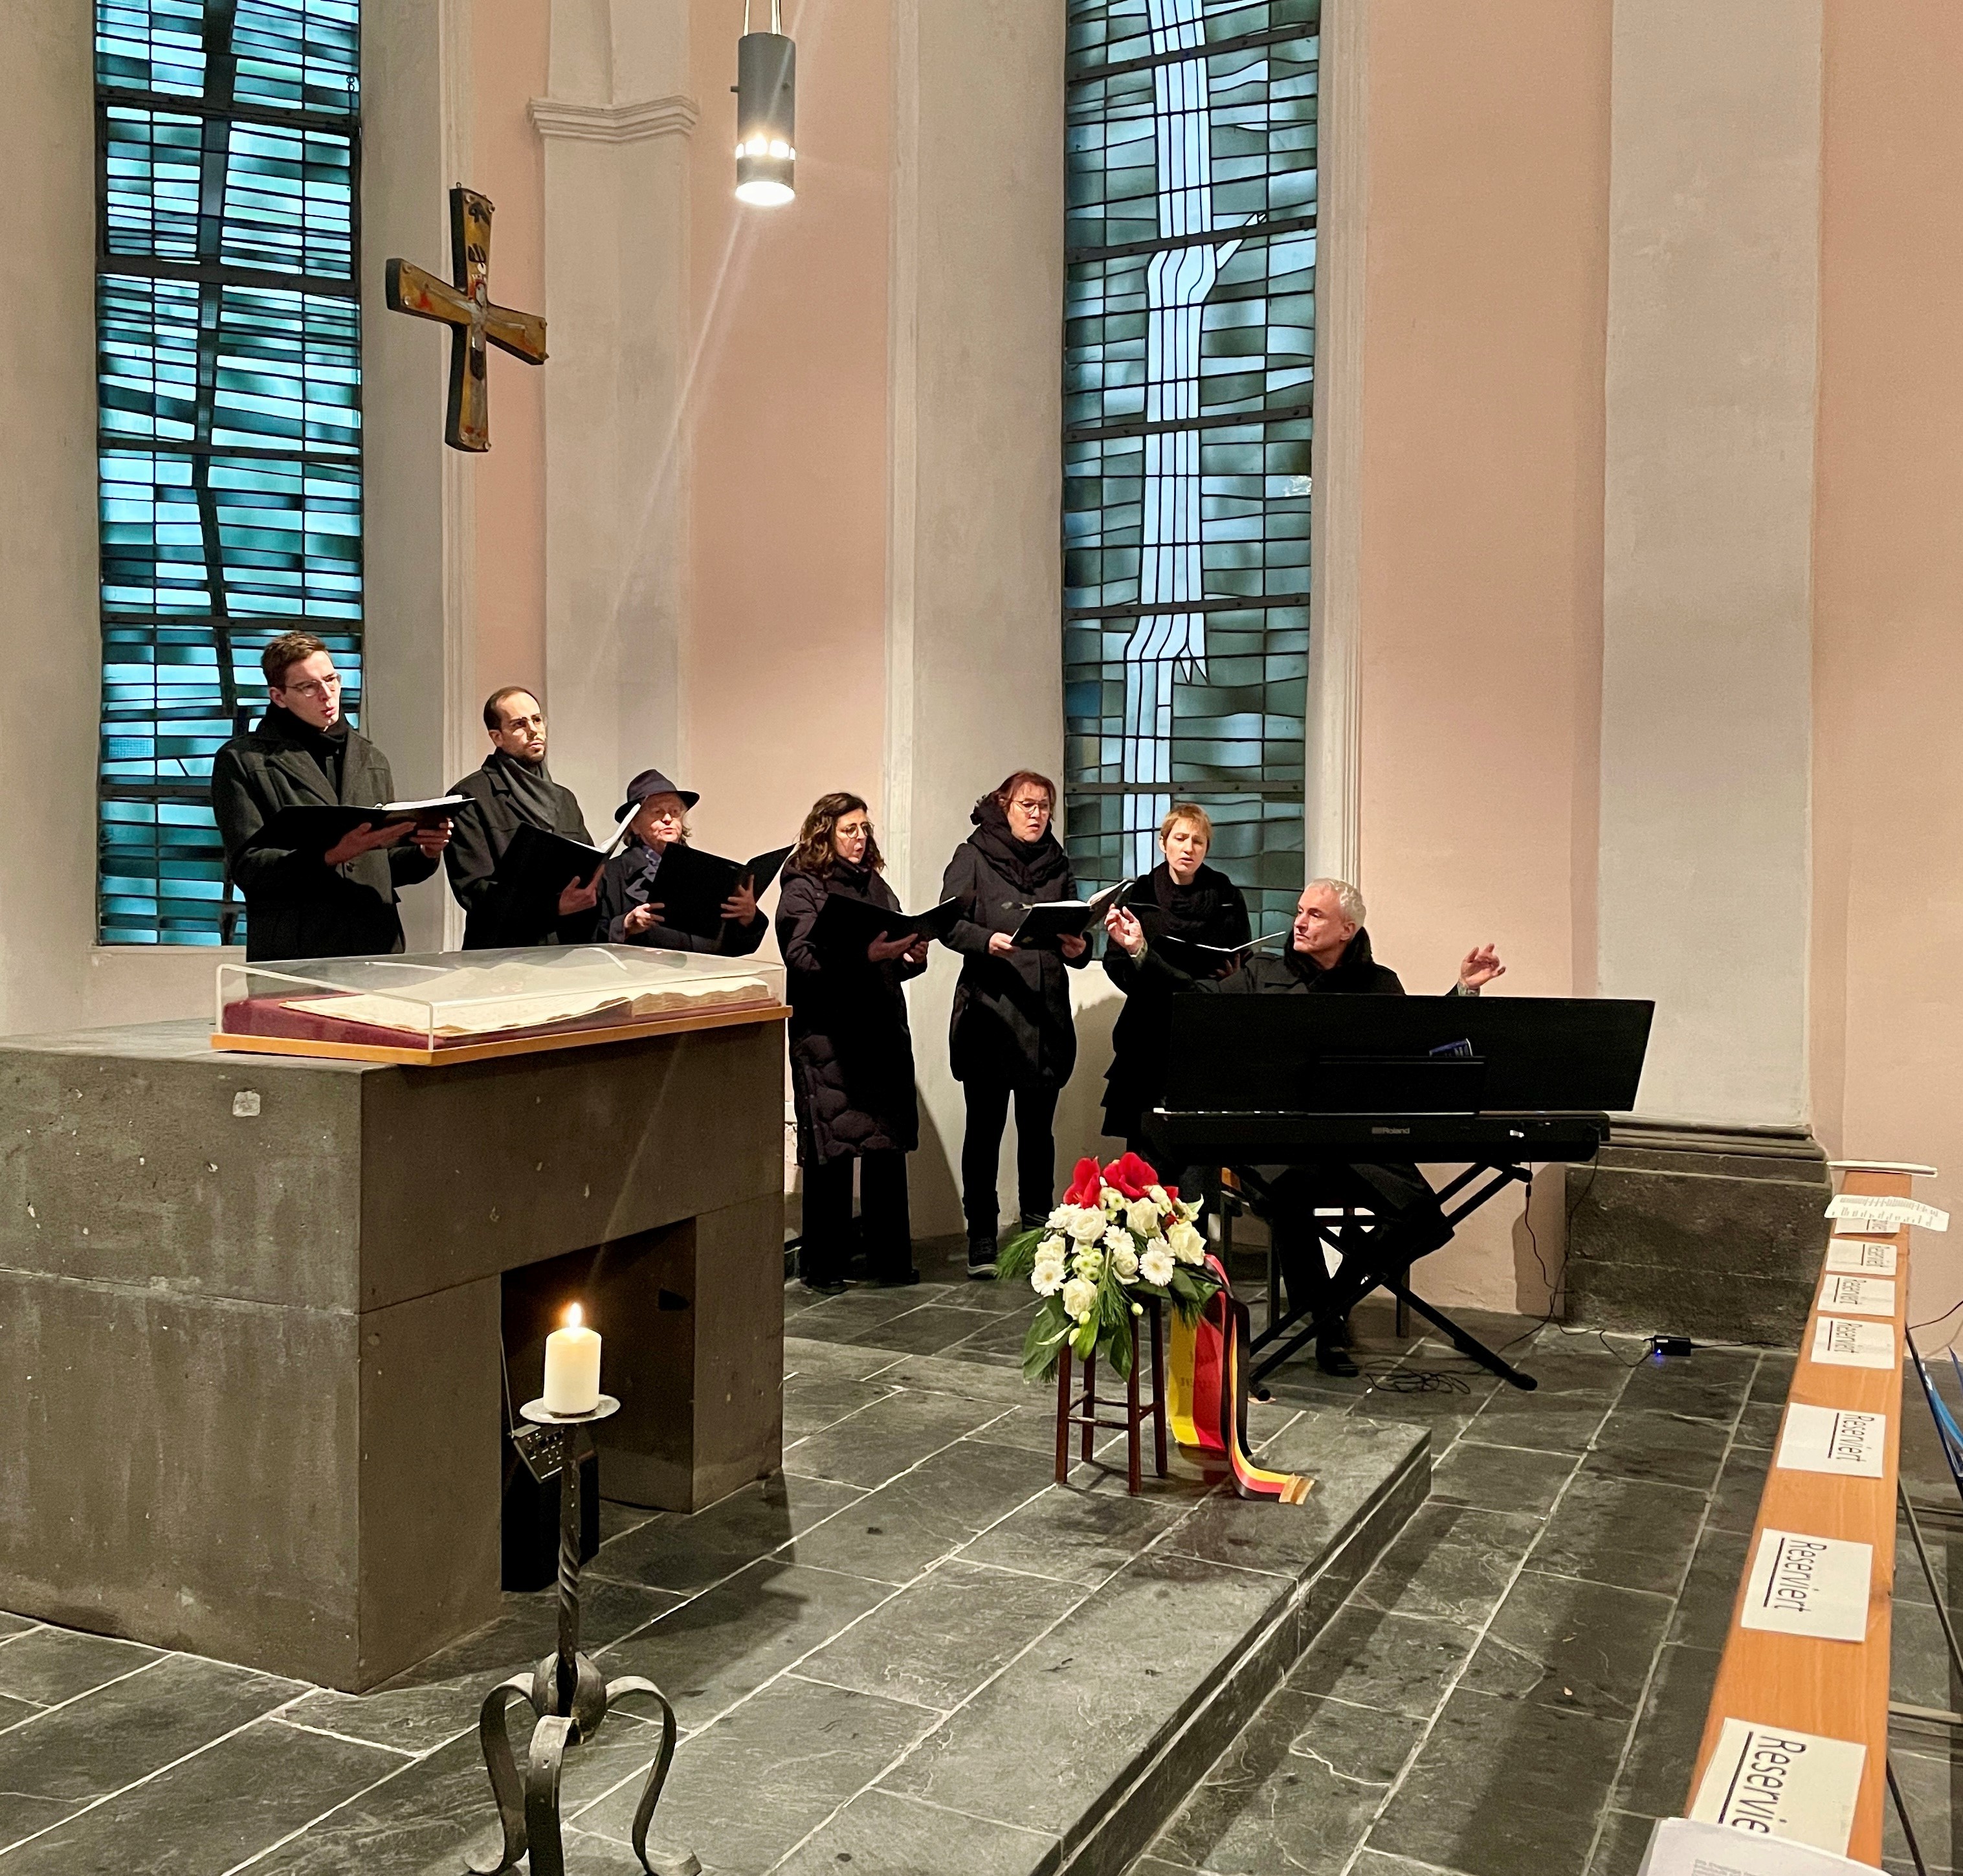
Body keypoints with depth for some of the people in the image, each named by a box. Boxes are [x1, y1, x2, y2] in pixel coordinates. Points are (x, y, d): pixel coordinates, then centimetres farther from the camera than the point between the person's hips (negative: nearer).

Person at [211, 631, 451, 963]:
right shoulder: (240, 761, 4)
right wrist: (332, 855, -20)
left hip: (377, 948, 4)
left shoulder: (372, 760, 19)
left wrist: (425, 853, 0)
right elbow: (246, 867, -7)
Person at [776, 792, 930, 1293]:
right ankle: (823, 1265, 7)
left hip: (883, 1032, 6)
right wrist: (863, 955, -25)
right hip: (829, 1039, -6)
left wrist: (912, 957, -1)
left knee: (890, 1145, 5)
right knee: (832, 1151, -4)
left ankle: (890, 1257, 15)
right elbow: (803, 960, -14)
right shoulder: (802, 888, -1)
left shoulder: (875, 884, 18)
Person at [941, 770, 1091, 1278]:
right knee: (985, 1128, 2)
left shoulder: (1057, 865, 14)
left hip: (1046, 1019, 4)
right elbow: (949, 923, -8)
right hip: (988, 1015, -3)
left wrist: (1078, 948, -11)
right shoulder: (973, 857, 2)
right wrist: (987, 941, -27)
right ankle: (981, 1241, 10)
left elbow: (1076, 937, 12)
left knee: (1038, 1130, 8)